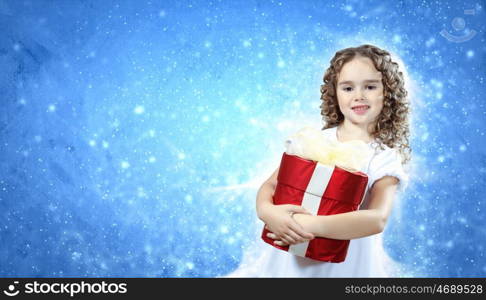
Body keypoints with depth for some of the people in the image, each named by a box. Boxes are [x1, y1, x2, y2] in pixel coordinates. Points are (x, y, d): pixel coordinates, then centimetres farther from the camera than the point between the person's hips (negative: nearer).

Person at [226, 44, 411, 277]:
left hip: (345, 264, -2)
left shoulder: (385, 157, -9)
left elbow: (378, 220, -23)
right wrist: (268, 211, -25)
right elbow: (270, 185, -3)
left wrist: (311, 225, -32)